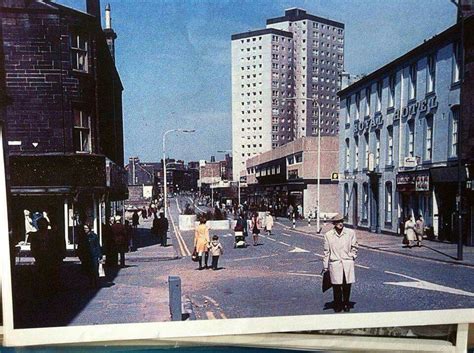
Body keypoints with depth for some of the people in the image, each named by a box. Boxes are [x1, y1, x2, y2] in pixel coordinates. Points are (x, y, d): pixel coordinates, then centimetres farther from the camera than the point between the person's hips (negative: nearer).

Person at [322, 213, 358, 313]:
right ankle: (338, 305, 18)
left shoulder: (350, 233, 0)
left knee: (347, 286, 6)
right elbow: (326, 252, 5)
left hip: (348, 263, 1)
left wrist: (352, 256, 6)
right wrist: (325, 266, 7)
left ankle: (346, 304, 27)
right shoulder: (328, 235, 0)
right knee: (336, 287, 1)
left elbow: (354, 247, 16)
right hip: (334, 264, -1)